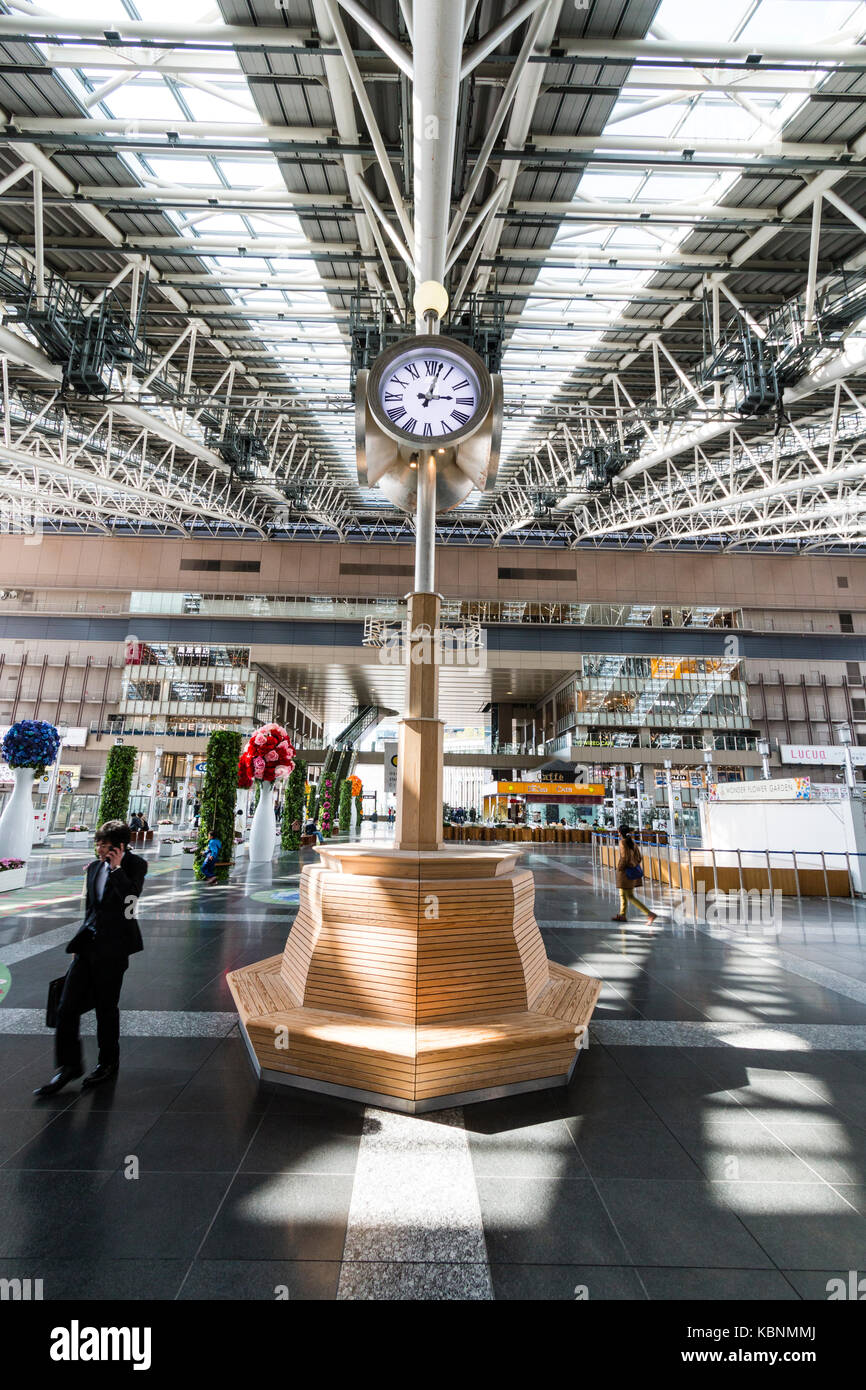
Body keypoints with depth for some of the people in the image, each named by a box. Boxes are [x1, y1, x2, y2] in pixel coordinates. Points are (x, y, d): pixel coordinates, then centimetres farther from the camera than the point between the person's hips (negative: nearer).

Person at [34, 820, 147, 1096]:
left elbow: (130, 897, -27)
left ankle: (108, 1062, 29)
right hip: (89, 944, 6)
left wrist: (116, 867, -21)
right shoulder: (95, 866, 9)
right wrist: (80, 941, 18)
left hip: (112, 948, -6)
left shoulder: (135, 864, -10)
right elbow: (90, 908, 19)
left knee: (106, 1008, 8)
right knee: (66, 1007, 5)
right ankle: (69, 1066, 24)